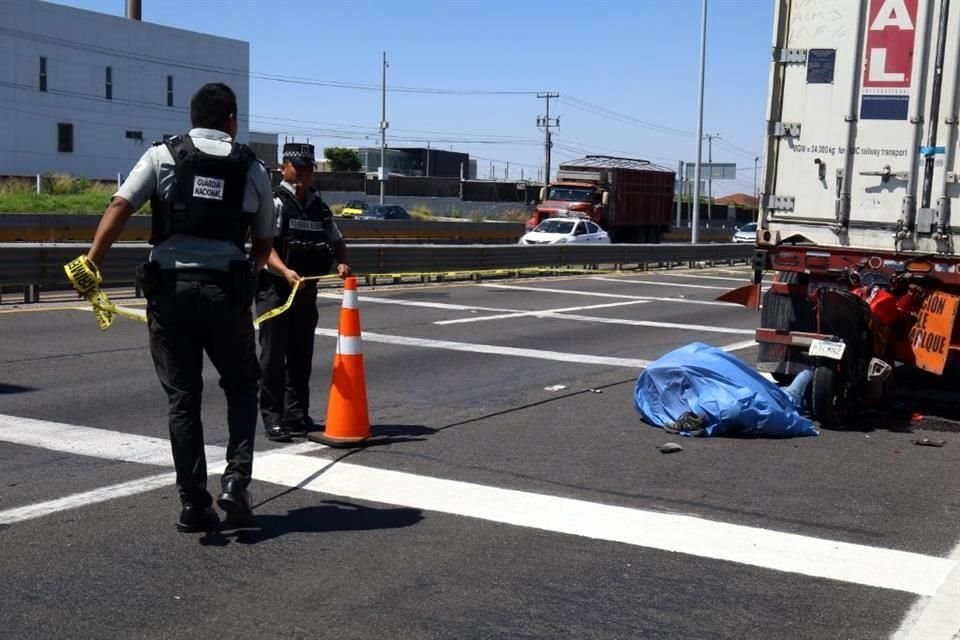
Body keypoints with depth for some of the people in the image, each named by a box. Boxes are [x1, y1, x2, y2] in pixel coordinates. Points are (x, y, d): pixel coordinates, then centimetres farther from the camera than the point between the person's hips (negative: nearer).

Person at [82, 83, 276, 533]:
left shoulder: (162, 155, 5)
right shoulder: (251, 168, 8)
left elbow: (120, 207, -9)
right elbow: (264, 244, 14)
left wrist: (92, 260, -10)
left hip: (170, 287, 0)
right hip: (227, 289, 0)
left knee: (182, 399, 10)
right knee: (241, 386, 19)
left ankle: (193, 505, 12)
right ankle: (236, 481, 4)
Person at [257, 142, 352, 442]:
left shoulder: (319, 206, 12)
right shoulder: (275, 202, -8)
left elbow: (336, 241, 22)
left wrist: (342, 262, 0)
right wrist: (285, 271, -35)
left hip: (307, 288, 6)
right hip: (275, 286, -6)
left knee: (301, 354, 11)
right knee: (273, 354, -4)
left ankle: (297, 414, 20)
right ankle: (272, 418, 1)